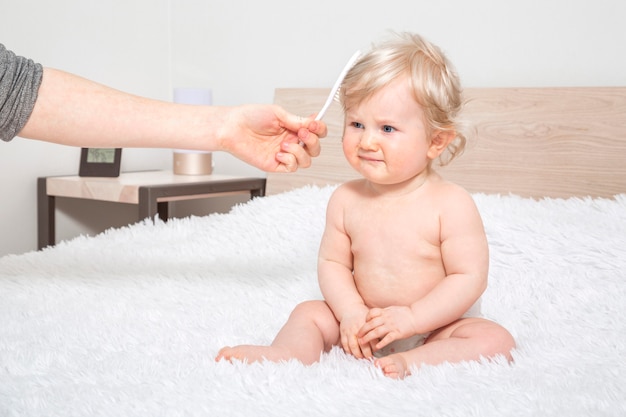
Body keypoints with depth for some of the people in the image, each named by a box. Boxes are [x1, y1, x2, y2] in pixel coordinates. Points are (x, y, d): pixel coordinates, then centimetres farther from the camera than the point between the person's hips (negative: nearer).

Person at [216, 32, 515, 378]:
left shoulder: (451, 205, -17)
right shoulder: (346, 200, -5)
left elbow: (469, 277, -18)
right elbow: (332, 263, 1)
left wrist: (412, 318, -25)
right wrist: (351, 311, -16)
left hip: (438, 324, -3)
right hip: (367, 324, 4)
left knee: (496, 341, -27)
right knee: (309, 312, -5)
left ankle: (410, 362, -44)